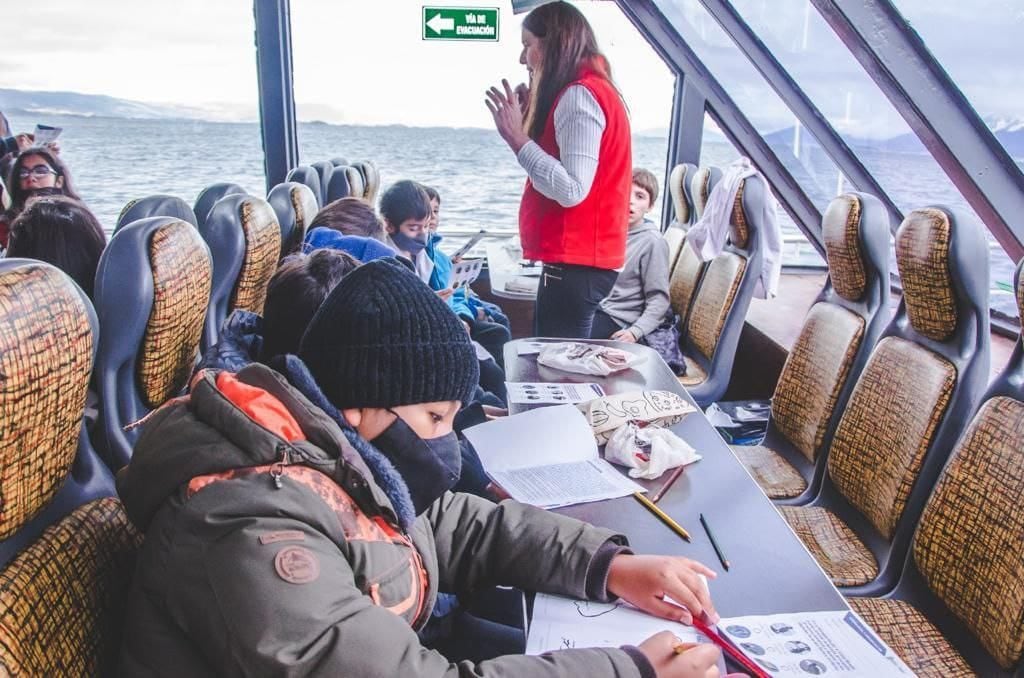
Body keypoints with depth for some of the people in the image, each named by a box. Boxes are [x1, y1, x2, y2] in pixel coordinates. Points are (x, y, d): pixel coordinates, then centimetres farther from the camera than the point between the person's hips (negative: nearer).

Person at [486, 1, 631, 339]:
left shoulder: (578, 95, -12)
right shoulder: (590, 90, 19)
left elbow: (571, 190, -22)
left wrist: (517, 138, -18)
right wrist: (530, 118, 14)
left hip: (575, 264, -10)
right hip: (579, 260, 10)